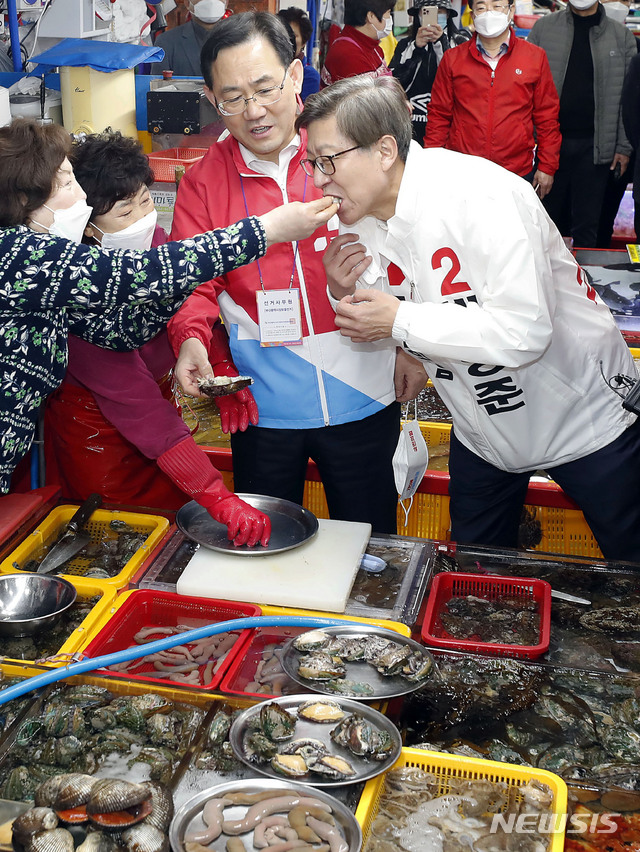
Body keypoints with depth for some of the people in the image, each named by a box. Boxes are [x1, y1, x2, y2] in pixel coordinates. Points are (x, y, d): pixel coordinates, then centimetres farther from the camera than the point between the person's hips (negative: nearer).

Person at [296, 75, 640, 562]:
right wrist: (344, 295, -18)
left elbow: (526, 330, -36)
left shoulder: (479, 194, -30)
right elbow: (375, 325, 4)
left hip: (586, 420, -6)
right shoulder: (359, 217, -6)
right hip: (483, 429, 7)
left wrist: (401, 320, -32)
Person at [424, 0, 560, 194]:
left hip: (519, 172, 0)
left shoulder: (535, 57, 5)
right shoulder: (452, 59, 7)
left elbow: (547, 117, 8)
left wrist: (547, 167, 4)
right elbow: (439, 115, 9)